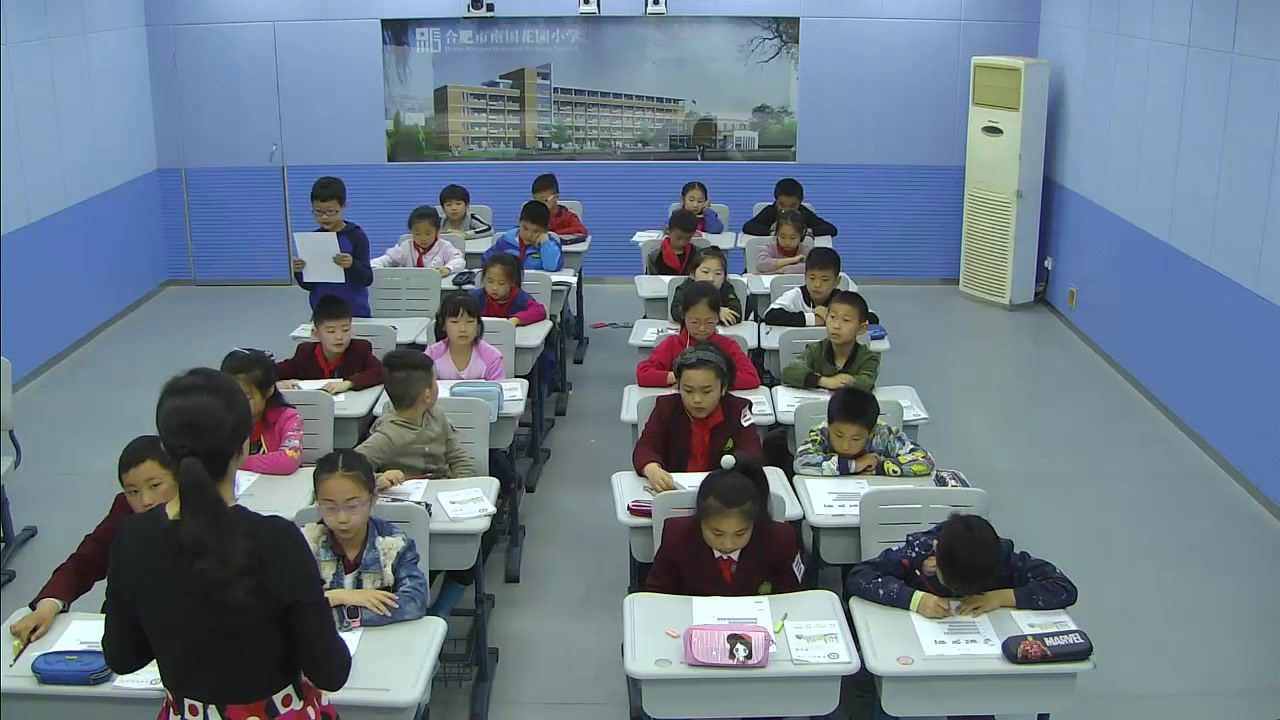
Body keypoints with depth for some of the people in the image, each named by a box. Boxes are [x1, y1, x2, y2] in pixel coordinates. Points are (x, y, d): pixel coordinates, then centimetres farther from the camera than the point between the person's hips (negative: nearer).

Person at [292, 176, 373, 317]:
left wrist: (352, 265, -27)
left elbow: (367, 279, -9)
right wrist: (299, 272, -11)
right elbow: (308, 285, 8)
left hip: (355, 312, -3)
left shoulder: (356, 236, -6)